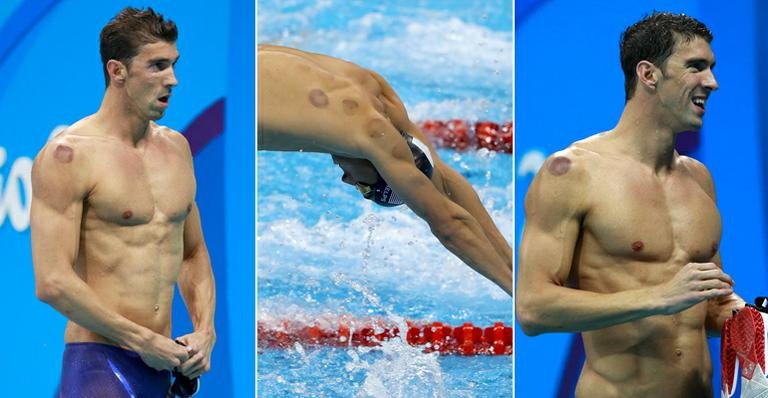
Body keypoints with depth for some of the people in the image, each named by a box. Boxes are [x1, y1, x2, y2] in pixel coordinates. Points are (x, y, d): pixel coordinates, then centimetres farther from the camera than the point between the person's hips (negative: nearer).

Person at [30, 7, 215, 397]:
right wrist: (143, 341, -13)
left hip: (163, 362, 7)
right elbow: (52, 283, -16)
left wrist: (205, 331, 7)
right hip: (98, 362, -7)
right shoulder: (68, 155, -9)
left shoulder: (176, 147, 14)